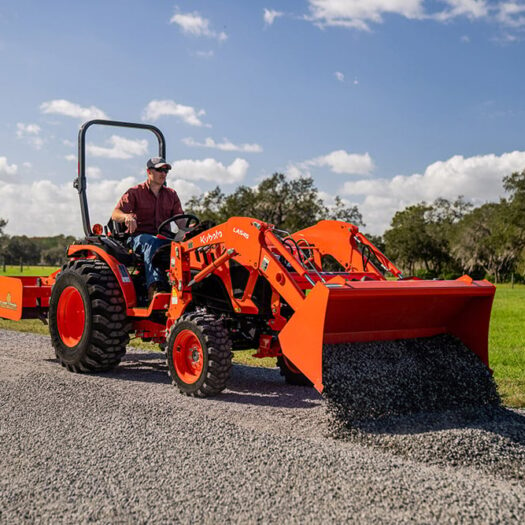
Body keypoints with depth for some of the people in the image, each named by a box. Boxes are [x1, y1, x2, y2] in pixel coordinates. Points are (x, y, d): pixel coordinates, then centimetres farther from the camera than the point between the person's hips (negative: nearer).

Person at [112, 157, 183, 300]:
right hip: (139, 236, -3)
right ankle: (154, 287, -54)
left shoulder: (171, 194, 21)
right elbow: (115, 214, -2)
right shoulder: (135, 192, 8)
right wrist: (127, 216, -26)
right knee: (152, 242, -39)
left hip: (164, 237, 3)